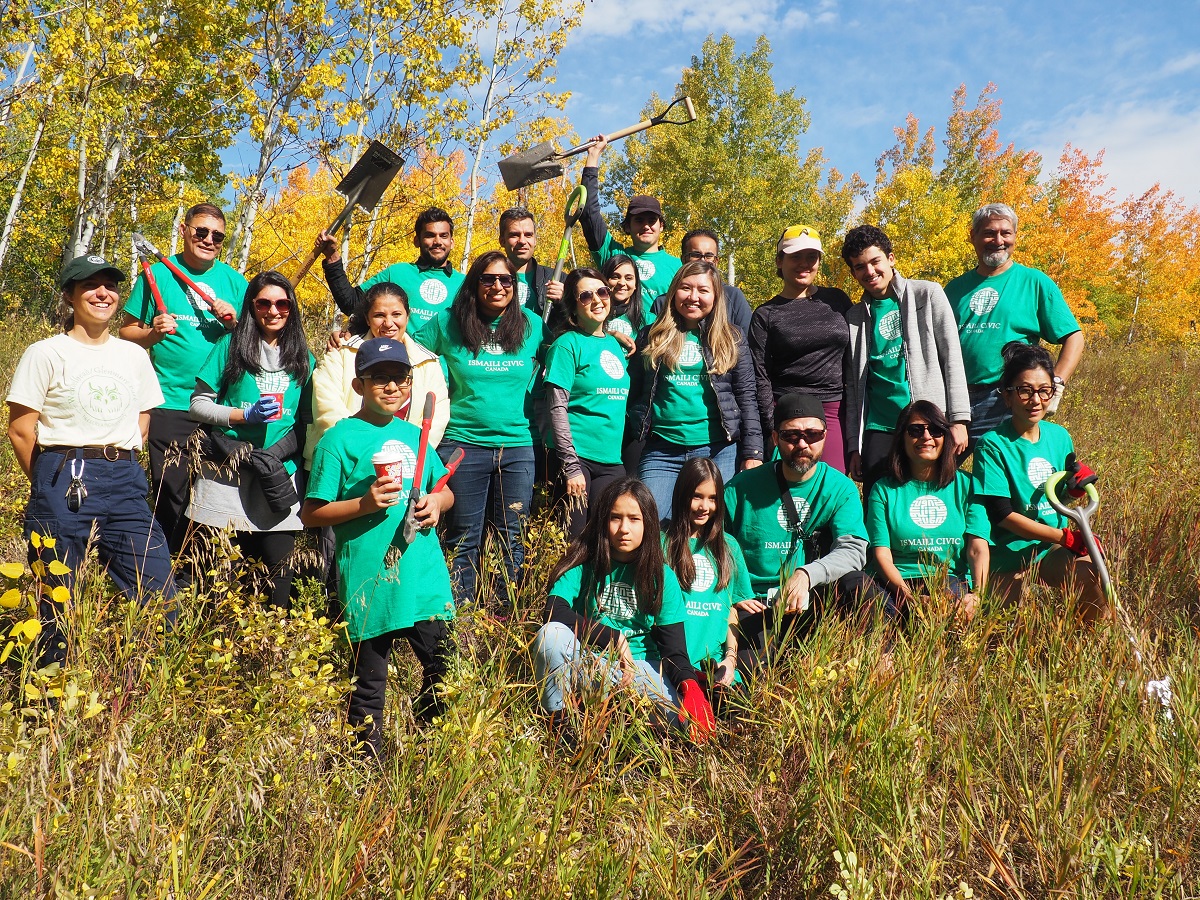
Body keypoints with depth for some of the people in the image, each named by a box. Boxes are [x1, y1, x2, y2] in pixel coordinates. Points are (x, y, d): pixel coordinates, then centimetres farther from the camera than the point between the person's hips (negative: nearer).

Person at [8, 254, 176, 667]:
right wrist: (54, 484, 5)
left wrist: (120, 469, 12)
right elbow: (21, 431, -1)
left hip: (125, 487, 4)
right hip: (64, 487, -4)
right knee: (59, 605, 2)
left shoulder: (134, 355, 13)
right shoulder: (45, 353, -1)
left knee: (160, 598, 0)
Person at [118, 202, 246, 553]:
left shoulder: (233, 280, 9)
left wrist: (234, 322, -8)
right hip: (171, 404, -2)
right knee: (170, 496, 3)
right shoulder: (158, 274, 2)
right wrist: (153, 332, -17)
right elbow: (127, 332, 3)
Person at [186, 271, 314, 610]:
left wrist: (275, 454, -6)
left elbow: (308, 421, 10)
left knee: (278, 561, -1)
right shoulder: (230, 346, 5)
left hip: (279, 476, 2)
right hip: (228, 472, -1)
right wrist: (245, 415, -12)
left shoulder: (303, 359, 11)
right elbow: (198, 404, 3)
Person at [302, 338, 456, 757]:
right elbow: (311, 515, -5)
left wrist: (437, 501, 2)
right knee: (368, 682, 7)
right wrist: (364, 504, -18)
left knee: (444, 666, 9)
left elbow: (445, 490, 24)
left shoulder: (412, 434, 13)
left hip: (425, 576, 5)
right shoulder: (340, 439, -4)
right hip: (371, 581, -5)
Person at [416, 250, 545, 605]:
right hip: (463, 443, -1)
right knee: (463, 537, 5)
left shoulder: (532, 325, 5)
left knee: (511, 537, 8)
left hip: (518, 446, 2)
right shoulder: (447, 323, 2)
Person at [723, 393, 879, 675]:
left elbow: (853, 551, -14)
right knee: (748, 671, -29)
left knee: (858, 585, -29)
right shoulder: (742, 487, 1)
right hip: (754, 606, -1)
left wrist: (806, 574, -32)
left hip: (813, 604, 1)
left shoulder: (841, 489, 1)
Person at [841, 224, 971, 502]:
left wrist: (958, 419, -8)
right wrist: (853, 445, 6)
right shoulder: (855, 317, 12)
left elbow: (952, 358, 0)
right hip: (878, 430, 2)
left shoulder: (928, 294, 5)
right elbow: (853, 386, 11)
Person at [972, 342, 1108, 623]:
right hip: (1010, 554, -4)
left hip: (1053, 550, 4)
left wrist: (1078, 483, -7)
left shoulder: (1060, 436, 4)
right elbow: (1002, 514, -18)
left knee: (1093, 577, -22)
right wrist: (1065, 537, -20)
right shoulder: (993, 444, -14)